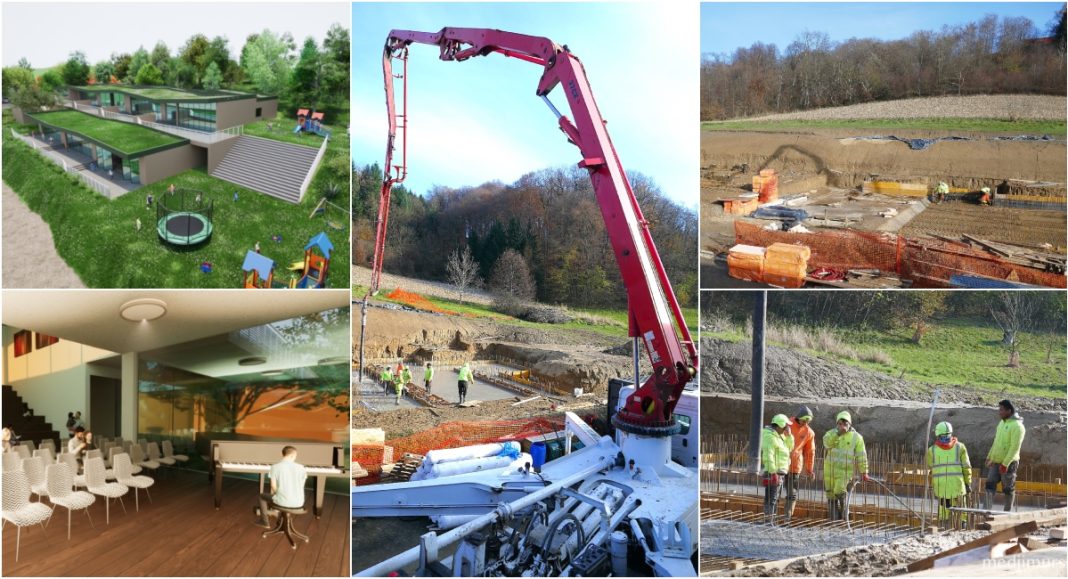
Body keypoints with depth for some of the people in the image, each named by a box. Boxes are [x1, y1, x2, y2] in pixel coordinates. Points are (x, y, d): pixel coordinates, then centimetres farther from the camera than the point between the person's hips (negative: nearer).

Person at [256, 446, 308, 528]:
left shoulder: (275, 466, -8)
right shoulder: (301, 467, -1)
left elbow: (273, 486, -6)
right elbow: (301, 486, 4)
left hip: (282, 501, -3)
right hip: (299, 503, 3)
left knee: (262, 496, 28)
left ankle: (265, 522, 33)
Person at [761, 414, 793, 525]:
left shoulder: (780, 436, 16)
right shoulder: (769, 436, -15)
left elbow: (789, 447, 20)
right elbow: (768, 456, -23)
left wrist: (788, 435, 5)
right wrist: (773, 472, -26)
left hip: (779, 472, 10)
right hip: (773, 472, -10)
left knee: (775, 499, 15)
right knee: (771, 498, -10)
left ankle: (772, 521, 22)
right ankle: (768, 521, -10)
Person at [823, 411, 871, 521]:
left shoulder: (856, 437, 0)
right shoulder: (831, 433, 4)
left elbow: (861, 456, 0)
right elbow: (827, 443, -18)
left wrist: (864, 472, -3)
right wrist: (838, 433, -28)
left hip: (845, 471, -3)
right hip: (830, 471, 3)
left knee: (840, 493, -17)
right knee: (831, 496, 8)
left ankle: (844, 517, 2)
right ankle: (833, 519, 21)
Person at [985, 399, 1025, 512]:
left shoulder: (1017, 426, -14)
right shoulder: (1002, 423, 13)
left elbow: (1015, 448, -20)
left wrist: (1005, 464, -23)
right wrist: (989, 457, 21)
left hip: (1009, 463, -8)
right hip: (996, 462, 8)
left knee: (1008, 489, 3)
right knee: (990, 485, 0)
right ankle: (986, 511, -2)